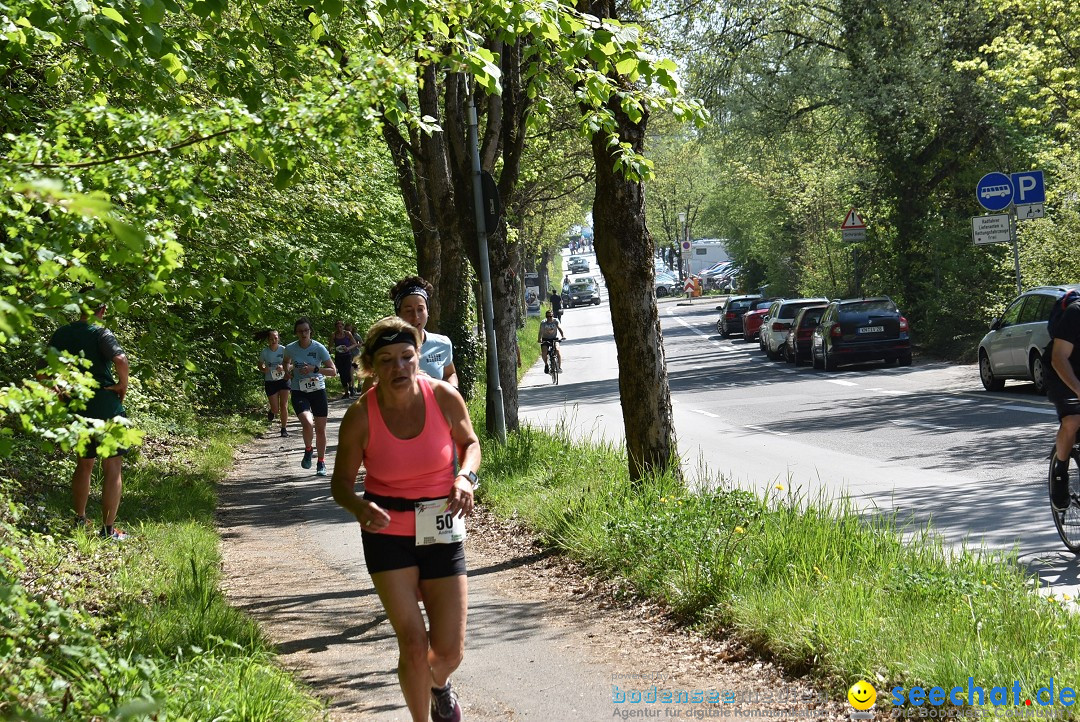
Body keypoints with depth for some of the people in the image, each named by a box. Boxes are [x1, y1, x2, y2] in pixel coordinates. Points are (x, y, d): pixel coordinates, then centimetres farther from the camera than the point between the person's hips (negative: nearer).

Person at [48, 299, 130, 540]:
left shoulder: (61, 335, 4)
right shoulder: (101, 333, -13)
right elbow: (121, 360, -30)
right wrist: (123, 384, -13)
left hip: (75, 409, 6)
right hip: (105, 405, -5)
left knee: (84, 463, 24)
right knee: (112, 466, 3)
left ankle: (80, 520, 31)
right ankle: (108, 529, 1)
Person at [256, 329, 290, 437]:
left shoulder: (283, 350, -8)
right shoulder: (264, 352, -7)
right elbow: (260, 365, 6)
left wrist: (283, 367, -25)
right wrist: (263, 369, -17)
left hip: (283, 380, 0)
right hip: (270, 382, 0)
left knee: (284, 406, -6)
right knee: (275, 410, 1)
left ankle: (284, 429, 8)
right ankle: (272, 411, 38)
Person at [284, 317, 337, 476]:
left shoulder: (319, 348, -10)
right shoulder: (290, 348, -4)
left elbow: (333, 371, -9)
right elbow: (286, 362, 21)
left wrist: (314, 369, -21)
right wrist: (288, 371, 0)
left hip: (318, 390, 0)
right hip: (299, 392, 0)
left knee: (320, 428, 7)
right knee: (308, 423, -24)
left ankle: (321, 463, 23)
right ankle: (308, 450, 5)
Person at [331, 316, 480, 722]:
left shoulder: (444, 398, -12)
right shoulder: (360, 417, -15)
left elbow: (470, 443, 8)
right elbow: (341, 483, -4)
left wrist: (465, 476, -13)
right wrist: (359, 507, -26)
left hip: (442, 531, 1)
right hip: (387, 533, -1)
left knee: (450, 651, 2)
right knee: (413, 643, -10)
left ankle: (439, 685, 40)